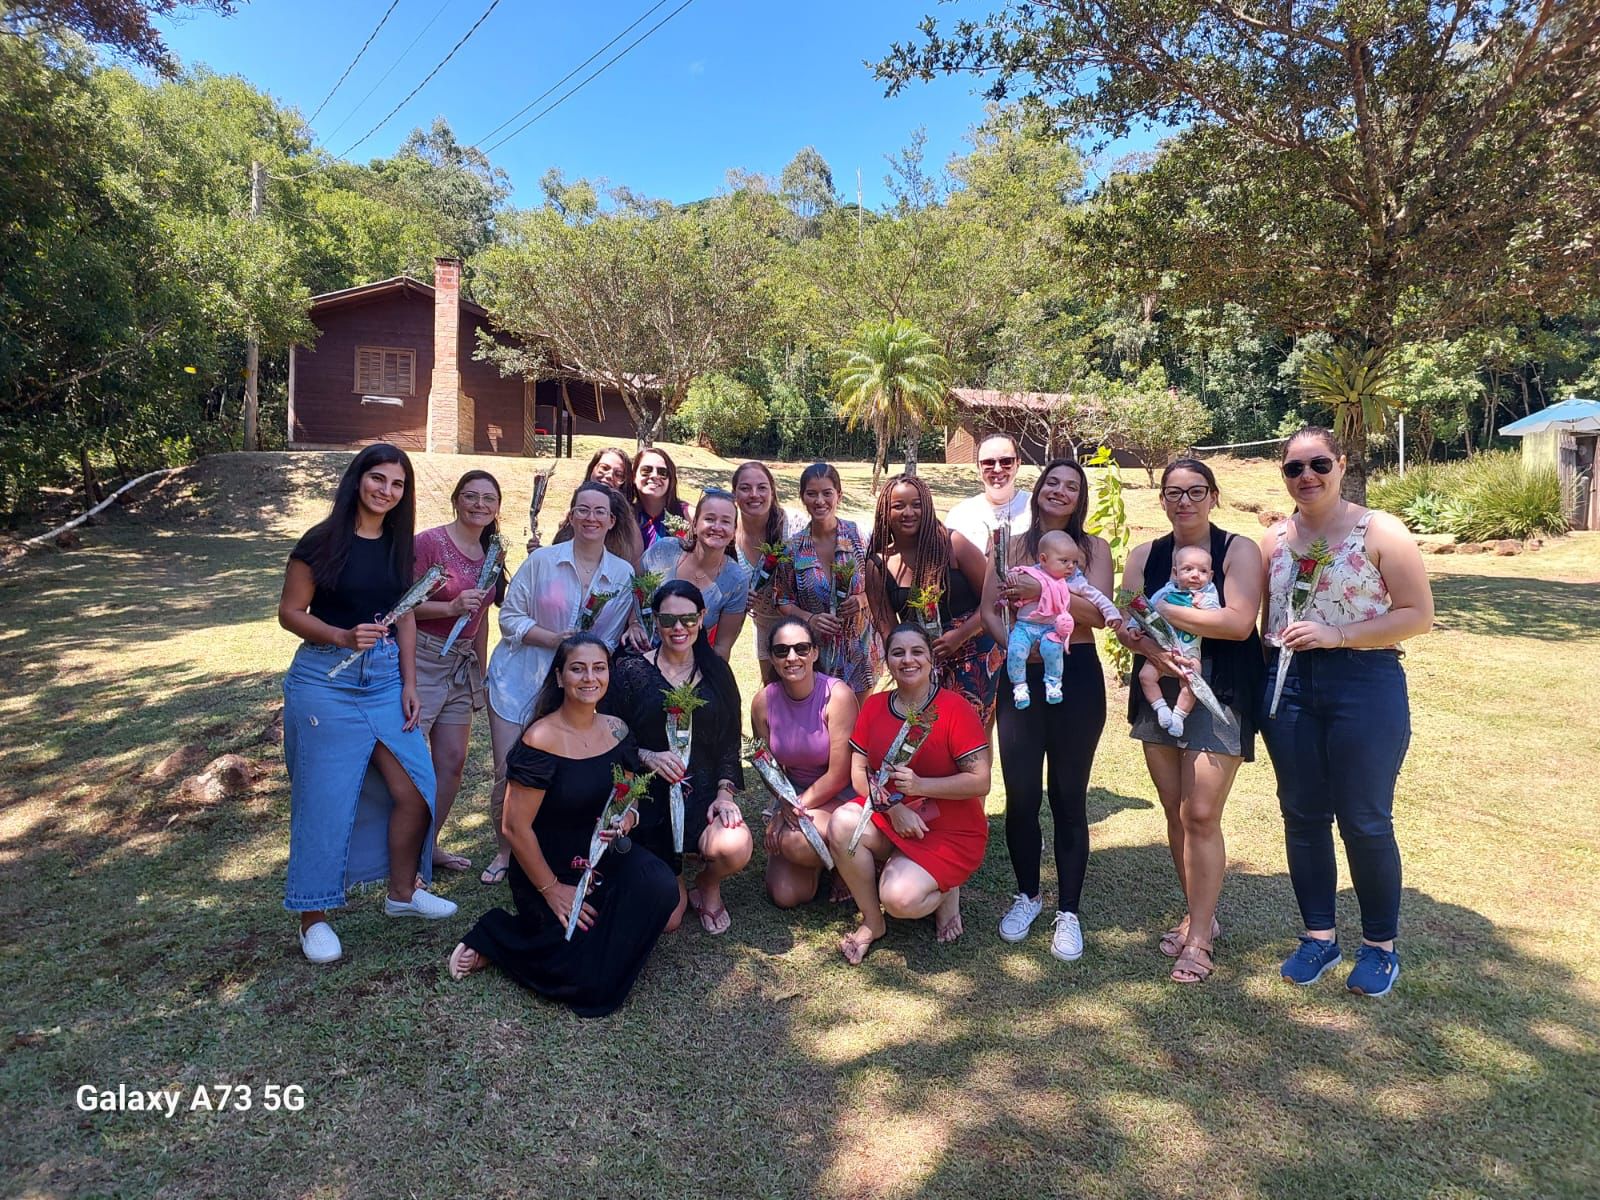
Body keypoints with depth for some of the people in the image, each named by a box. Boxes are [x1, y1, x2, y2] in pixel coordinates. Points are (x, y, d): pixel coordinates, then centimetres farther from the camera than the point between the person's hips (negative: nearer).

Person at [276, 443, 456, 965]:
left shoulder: (397, 545, 8)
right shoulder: (323, 541, -8)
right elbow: (290, 612, -7)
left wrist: (409, 684, 5)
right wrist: (343, 637, -23)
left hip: (386, 678, 5)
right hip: (327, 679, -5)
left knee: (415, 789, 4)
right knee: (325, 799, 2)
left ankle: (403, 892, 26)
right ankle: (313, 916, 20)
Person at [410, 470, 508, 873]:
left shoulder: (491, 554, 9)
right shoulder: (429, 542, -12)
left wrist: (481, 670, 18)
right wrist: (452, 606, -25)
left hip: (461, 665, 7)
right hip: (422, 658, -7)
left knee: (453, 760, 12)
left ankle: (429, 844, 27)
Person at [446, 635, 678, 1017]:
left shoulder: (616, 730, 0)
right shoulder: (540, 740, -18)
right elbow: (516, 827, -16)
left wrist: (626, 819, -12)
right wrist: (551, 890, -13)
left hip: (605, 858, 6)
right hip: (549, 868, -6)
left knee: (658, 885, -26)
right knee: (592, 979, -17)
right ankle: (496, 941, 7)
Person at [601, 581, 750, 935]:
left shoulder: (716, 672, 7)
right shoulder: (631, 671, -3)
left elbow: (730, 742, 7)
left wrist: (725, 792, -7)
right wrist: (647, 756, -20)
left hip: (703, 796, 2)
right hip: (650, 799, -2)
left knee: (736, 848, -31)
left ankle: (708, 884, 8)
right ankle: (672, 877, 32)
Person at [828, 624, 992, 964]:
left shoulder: (955, 708, -13)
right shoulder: (874, 706, 1)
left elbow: (980, 782, -16)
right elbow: (859, 773, -1)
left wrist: (920, 786, -28)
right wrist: (894, 807, -19)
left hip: (950, 832, -4)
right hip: (887, 819, 5)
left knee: (899, 900, -27)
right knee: (842, 824, -27)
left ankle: (946, 892, 11)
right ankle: (872, 922, -4)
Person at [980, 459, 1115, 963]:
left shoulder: (1093, 547, 5)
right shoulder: (1012, 546, 10)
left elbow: (1099, 612, -10)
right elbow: (990, 610, 1)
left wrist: (1043, 590, -22)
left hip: (1076, 677, -1)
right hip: (1021, 675, 2)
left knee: (1068, 796, 4)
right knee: (1021, 794, 4)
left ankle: (1068, 912, 17)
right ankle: (1027, 895, 26)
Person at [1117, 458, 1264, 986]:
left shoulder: (1238, 550, -3)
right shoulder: (1144, 556, 10)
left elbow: (1238, 622, -17)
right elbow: (1125, 626, 1)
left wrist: (1161, 611, -13)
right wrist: (1151, 650, -20)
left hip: (1218, 694, -4)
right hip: (1159, 690, 5)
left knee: (1201, 816, -7)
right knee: (1175, 813, 10)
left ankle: (1199, 938, 5)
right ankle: (1199, 914, 27)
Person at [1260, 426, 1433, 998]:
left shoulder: (1378, 531, -5)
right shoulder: (1274, 538, 8)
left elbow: (1418, 614, -9)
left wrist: (1337, 634, -19)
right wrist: (1259, 683, 4)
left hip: (1364, 685, -4)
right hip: (1289, 686, 5)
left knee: (1364, 821, 3)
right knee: (1302, 816, 11)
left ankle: (1379, 946, 23)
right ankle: (1318, 936, 27)